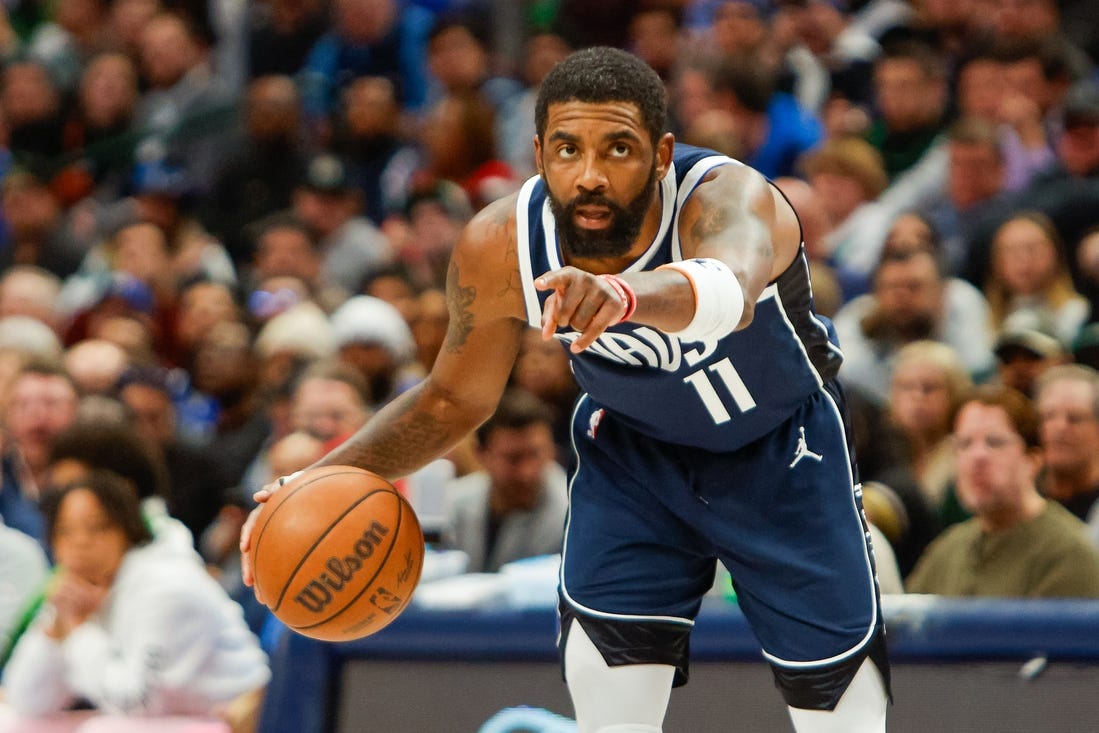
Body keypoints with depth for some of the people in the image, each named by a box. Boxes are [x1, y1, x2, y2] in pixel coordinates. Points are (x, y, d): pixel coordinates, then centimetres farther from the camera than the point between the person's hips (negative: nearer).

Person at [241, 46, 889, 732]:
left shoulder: (729, 200, -39)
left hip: (782, 447, -2)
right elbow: (455, 399, -7)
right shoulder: (499, 249, -26)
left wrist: (626, 296, -87)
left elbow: (728, 289, -65)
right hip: (632, 445, 2)